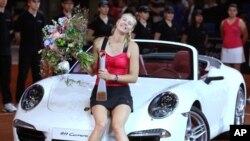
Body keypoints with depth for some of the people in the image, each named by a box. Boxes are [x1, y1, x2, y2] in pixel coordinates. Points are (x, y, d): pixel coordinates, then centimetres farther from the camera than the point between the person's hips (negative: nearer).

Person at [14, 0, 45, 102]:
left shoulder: (41, 17, 6)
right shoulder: (23, 17, -8)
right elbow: (17, 34, -5)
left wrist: (41, 43, 6)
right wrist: (25, 43, 3)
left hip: (38, 50, 5)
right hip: (25, 51, -5)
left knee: (37, 75, 11)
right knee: (22, 75, -2)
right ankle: (19, 99, 4)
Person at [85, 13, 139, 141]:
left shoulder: (132, 47, 1)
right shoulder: (99, 42, 6)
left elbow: (134, 77, -1)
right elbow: (93, 71, 14)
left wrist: (112, 77, -14)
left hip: (121, 93, -1)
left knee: (118, 126, -28)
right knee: (101, 125, -27)